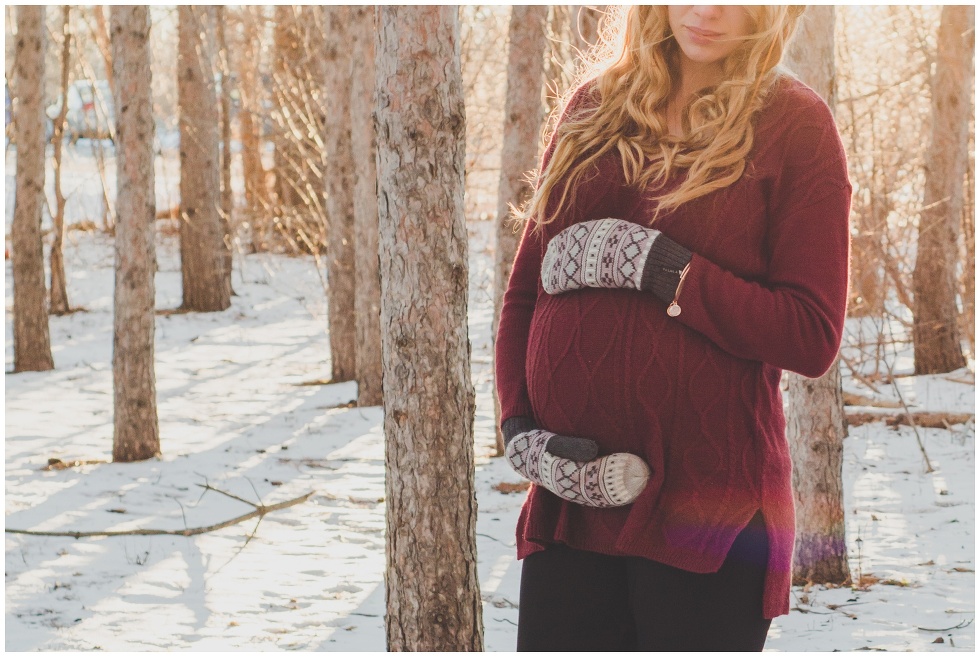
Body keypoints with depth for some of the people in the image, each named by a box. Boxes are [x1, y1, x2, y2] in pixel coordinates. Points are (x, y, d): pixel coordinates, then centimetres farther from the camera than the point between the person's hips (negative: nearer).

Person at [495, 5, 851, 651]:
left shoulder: (794, 123, -2)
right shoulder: (593, 108, 12)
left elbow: (814, 337, -9)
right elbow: (523, 295, 14)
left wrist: (653, 265, -13)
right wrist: (522, 432, -2)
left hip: (709, 509, -4)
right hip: (572, 498, 4)